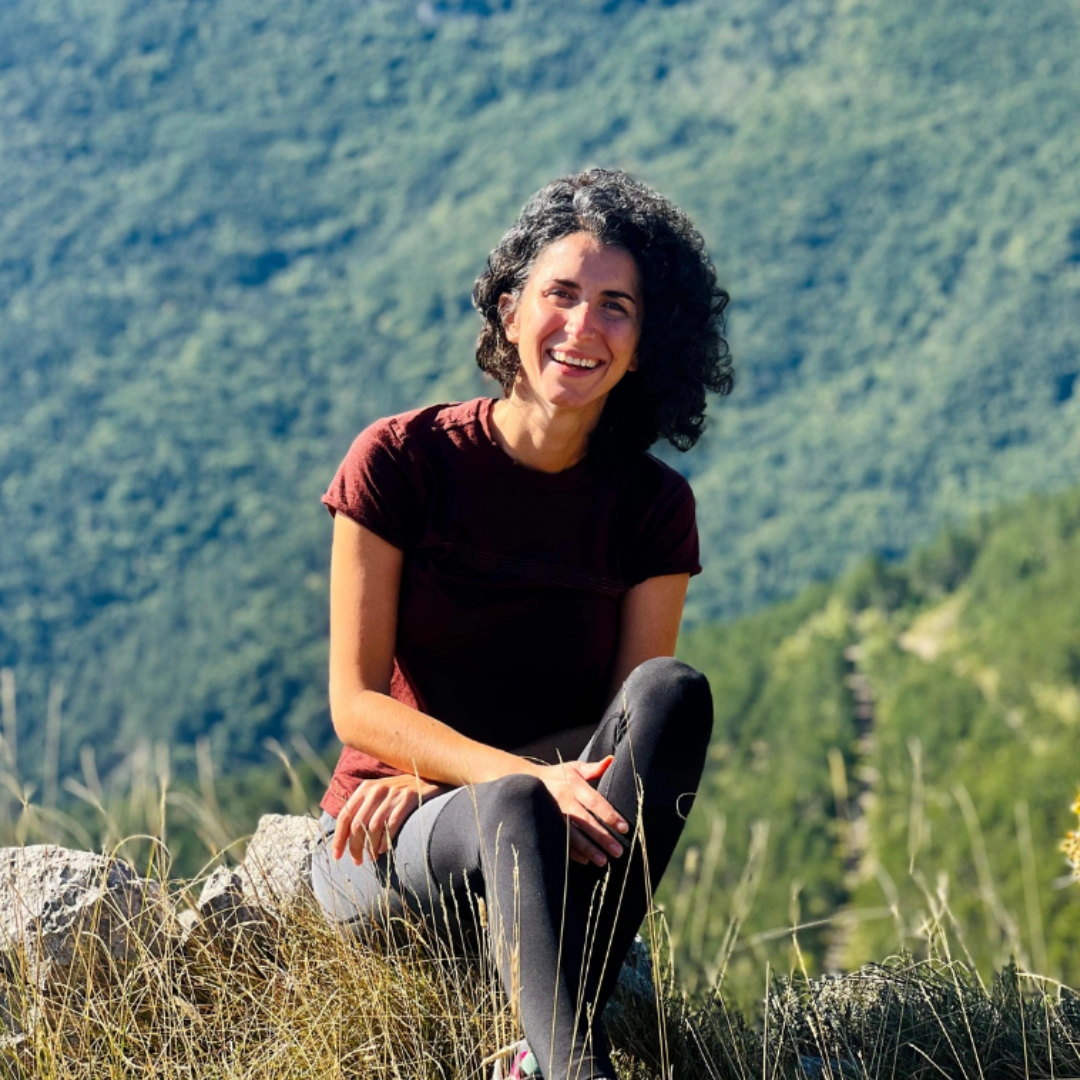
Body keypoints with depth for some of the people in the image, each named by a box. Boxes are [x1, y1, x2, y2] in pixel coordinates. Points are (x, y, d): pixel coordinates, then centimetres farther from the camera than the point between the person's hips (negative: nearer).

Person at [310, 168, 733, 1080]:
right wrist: (522, 776, -27)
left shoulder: (652, 507, 3)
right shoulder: (402, 459, -4)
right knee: (515, 812, -37)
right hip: (383, 865, -3)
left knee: (676, 693, -27)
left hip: (562, 834, 3)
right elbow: (357, 702, -9)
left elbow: (638, 718, -4)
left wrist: (438, 778, -19)